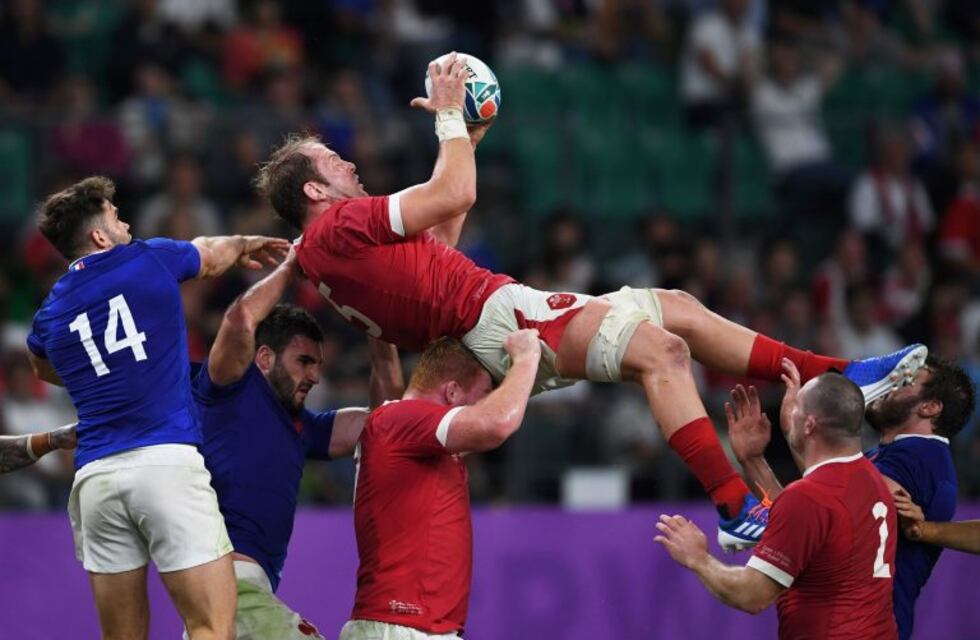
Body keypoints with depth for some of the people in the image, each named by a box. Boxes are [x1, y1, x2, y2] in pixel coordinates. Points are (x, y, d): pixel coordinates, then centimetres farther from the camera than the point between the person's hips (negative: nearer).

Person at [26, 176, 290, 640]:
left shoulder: (51, 313, 16)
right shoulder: (150, 261, 7)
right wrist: (246, 246, 51)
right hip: (168, 460, -4)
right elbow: (215, 255, 30)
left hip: (96, 476, 4)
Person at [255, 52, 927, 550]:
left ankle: (839, 375, 11)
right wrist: (449, 116, 4)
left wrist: (465, 139, 33)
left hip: (510, 317, 11)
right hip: (498, 316, -11)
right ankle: (739, 510, -34)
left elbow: (438, 240, 35)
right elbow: (454, 195, -12)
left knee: (677, 306, 10)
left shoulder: (328, 250, 22)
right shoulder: (340, 226, -10)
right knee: (659, 347, -26)